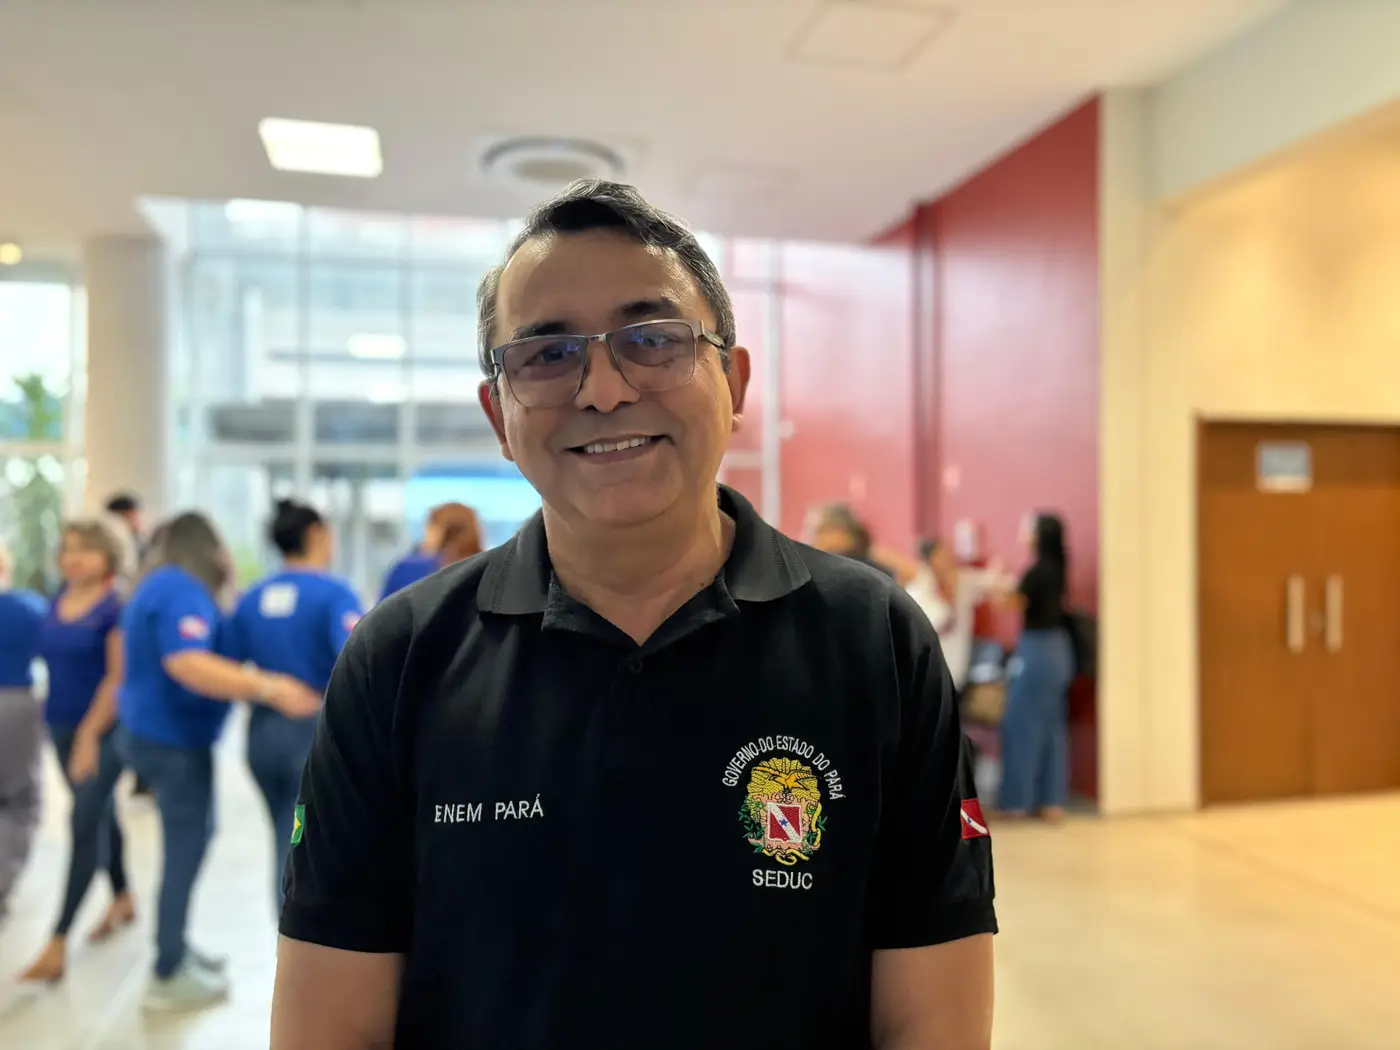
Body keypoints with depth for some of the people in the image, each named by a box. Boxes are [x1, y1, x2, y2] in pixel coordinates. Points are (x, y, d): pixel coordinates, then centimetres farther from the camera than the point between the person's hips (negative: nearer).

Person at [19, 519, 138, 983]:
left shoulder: (118, 605, -15)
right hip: (61, 726, 7)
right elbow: (56, 660, 15)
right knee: (100, 814, 18)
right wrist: (68, 730, 10)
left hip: (105, 728, -7)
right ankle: (123, 900, 36)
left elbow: (118, 676, -17)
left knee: (85, 822, -7)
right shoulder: (60, 598, 6)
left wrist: (90, 735, -17)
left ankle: (58, 942, -4)